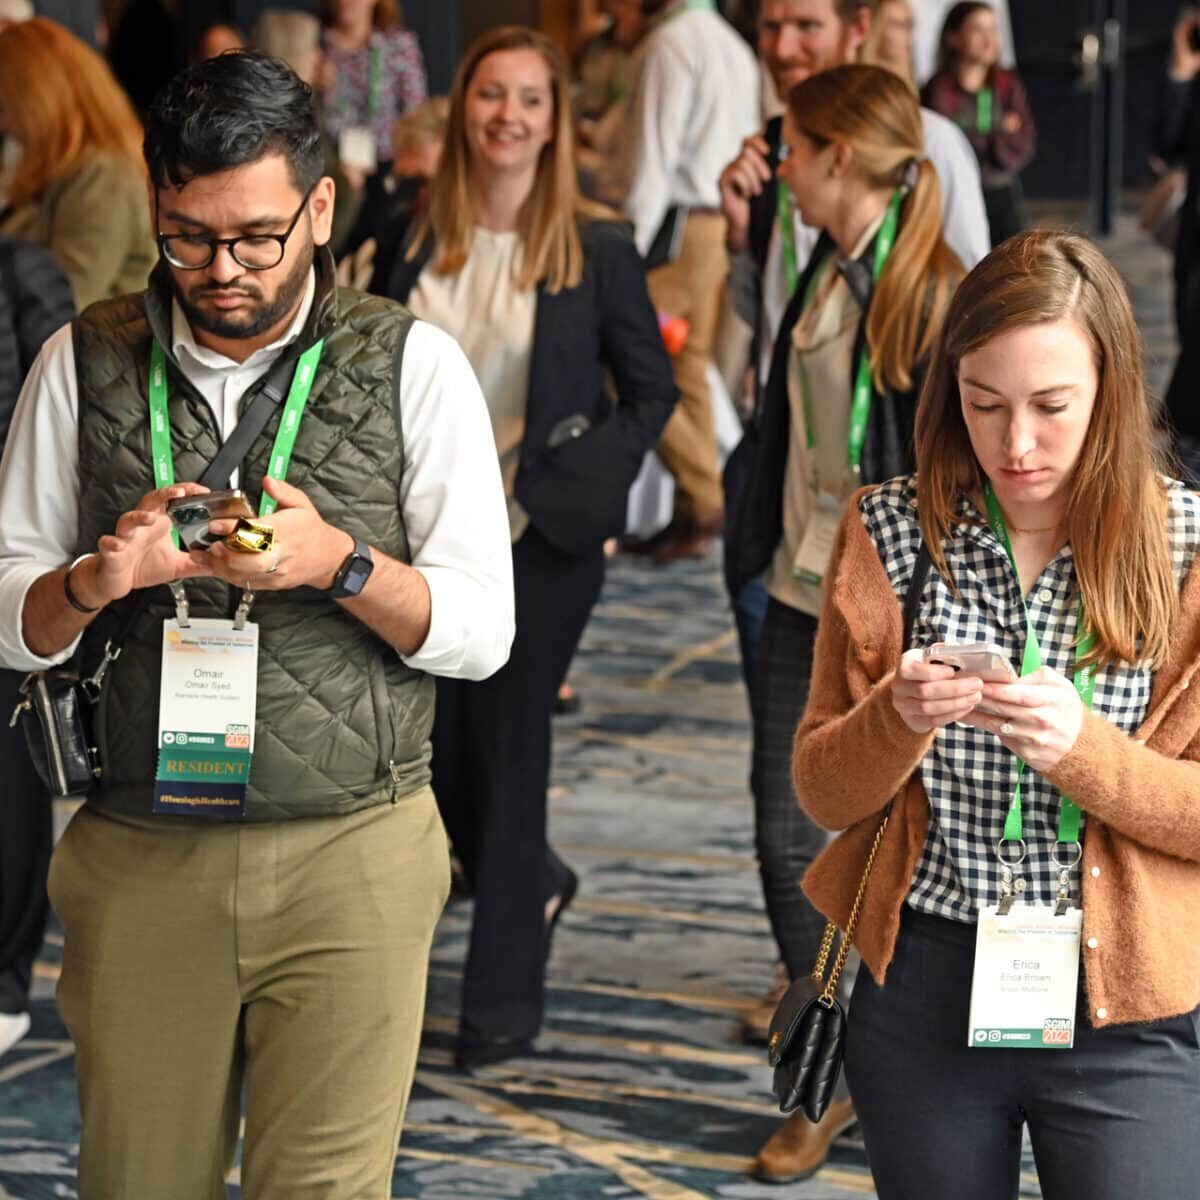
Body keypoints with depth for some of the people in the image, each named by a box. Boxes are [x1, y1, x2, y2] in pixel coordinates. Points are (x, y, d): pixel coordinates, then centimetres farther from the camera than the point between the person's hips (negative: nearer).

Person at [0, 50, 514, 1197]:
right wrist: (98, 580, -14)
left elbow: (482, 629, -1)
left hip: (350, 857, -2)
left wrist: (339, 564, -18)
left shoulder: (414, 365, 0)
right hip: (137, 858, 2)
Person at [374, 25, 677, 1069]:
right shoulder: (420, 241, 2)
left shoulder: (595, 250, -8)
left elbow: (651, 392, -2)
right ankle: (534, 884, 40)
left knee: (509, 743, -1)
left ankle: (506, 998, 10)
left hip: (542, 535, -4)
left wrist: (570, 484, -11)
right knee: (437, 753, 9)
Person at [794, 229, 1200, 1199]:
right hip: (925, 987, 2)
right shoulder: (891, 535, -1)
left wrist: (1082, 750, -23)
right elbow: (823, 791, 1)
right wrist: (897, 719, -19)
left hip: (1122, 1010, -2)